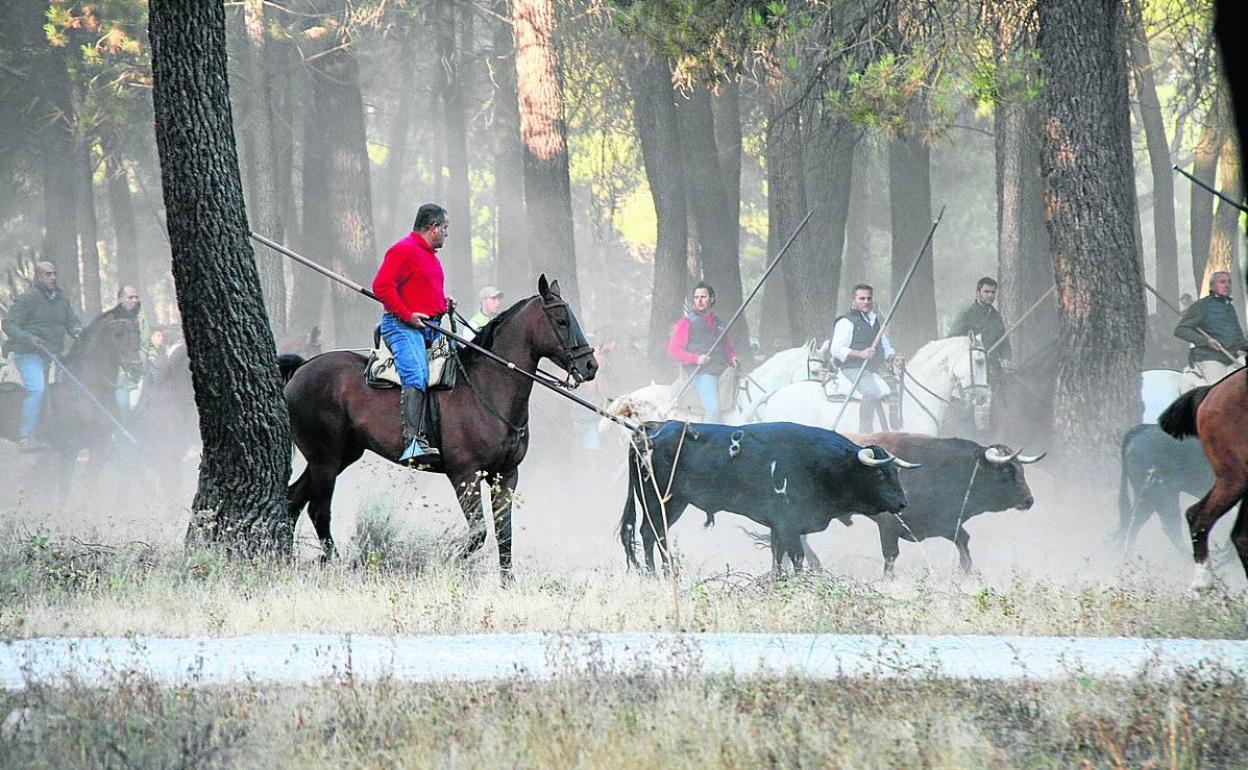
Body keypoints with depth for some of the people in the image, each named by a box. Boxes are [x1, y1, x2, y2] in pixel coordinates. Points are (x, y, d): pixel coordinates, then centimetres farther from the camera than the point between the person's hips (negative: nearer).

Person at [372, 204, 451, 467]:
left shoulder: (431, 256, 23)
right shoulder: (403, 250, -8)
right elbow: (382, 286, -17)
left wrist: (443, 303, 18)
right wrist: (407, 315, -19)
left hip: (430, 326, 10)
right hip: (403, 326, -10)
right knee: (416, 376, -25)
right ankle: (412, 442, -36)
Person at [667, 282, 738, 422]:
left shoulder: (718, 323, 21)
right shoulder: (686, 323, 5)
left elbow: (727, 347, 28)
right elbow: (673, 351, -1)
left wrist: (732, 358, 4)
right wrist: (696, 358, -14)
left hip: (723, 373, 6)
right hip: (702, 373, -6)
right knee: (713, 410, -21)